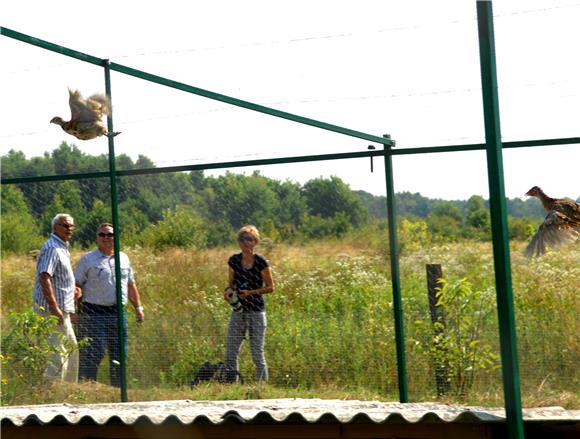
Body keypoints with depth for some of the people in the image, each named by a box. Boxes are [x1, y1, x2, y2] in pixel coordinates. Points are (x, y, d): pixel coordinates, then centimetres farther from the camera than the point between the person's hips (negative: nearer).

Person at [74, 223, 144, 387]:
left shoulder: (123, 258, 16)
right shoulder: (87, 259, 1)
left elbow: (131, 285, 22)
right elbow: (76, 284, -2)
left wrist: (138, 307, 18)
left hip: (118, 313, 5)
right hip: (94, 314, -5)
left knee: (119, 355, 10)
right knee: (93, 354, -11)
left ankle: (119, 388, 19)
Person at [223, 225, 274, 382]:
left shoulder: (260, 262, -7)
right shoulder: (234, 260, 5)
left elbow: (270, 287, -4)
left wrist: (250, 292, -16)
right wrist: (229, 291, -7)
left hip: (256, 311, -4)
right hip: (238, 311, 4)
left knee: (257, 354, 0)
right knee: (230, 353, 0)